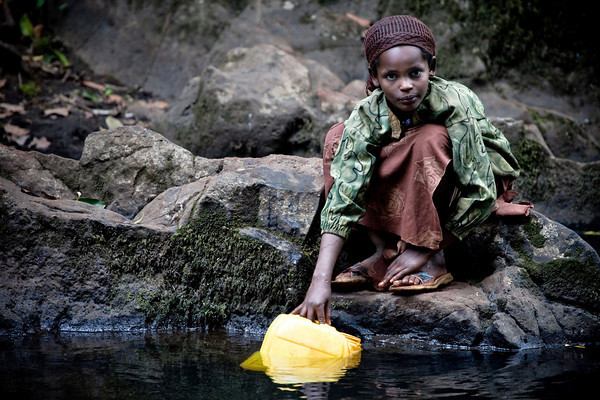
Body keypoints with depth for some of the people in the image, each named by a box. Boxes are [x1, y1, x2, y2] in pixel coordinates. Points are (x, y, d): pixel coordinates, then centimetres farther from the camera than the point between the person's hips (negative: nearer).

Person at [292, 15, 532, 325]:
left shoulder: (457, 104, -32)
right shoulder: (366, 117, -25)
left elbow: (479, 194, -29)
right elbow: (344, 196, -34)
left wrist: (426, 248, -29)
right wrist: (321, 281, -43)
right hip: (409, 188, 4)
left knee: (430, 139, -35)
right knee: (337, 138, -17)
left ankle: (434, 259, -24)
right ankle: (384, 250, -15)